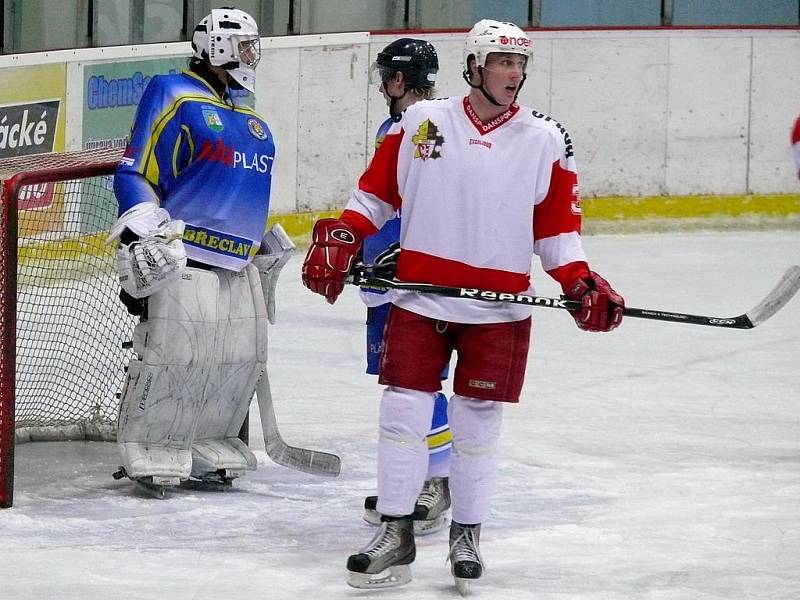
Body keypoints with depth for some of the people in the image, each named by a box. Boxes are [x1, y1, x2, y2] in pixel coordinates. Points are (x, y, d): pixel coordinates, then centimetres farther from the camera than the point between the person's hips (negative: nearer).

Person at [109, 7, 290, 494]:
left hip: (238, 267, 8)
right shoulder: (175, 96, -2)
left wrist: (267, 257, 30)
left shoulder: (253, 122, 22)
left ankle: (210, 449, 19)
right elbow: (135, 175, -7)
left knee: (242, 359, 6)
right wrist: (142, 243, -17)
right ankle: (150, 454, -2)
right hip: (182, 260, -8)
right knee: (171, 354, -11)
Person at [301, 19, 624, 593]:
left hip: (498, 312, 0)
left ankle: (467, 536, 19)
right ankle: (396, 533, 9)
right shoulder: (422, 122, 3)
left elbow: (558, 226, 5)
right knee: (403, 412, -1)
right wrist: (338, 241, -2)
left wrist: (580, 283, -6)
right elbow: (375, 190, 9)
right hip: (420, 299, 0)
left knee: (477, 423, 4)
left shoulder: (546, 139, 3)